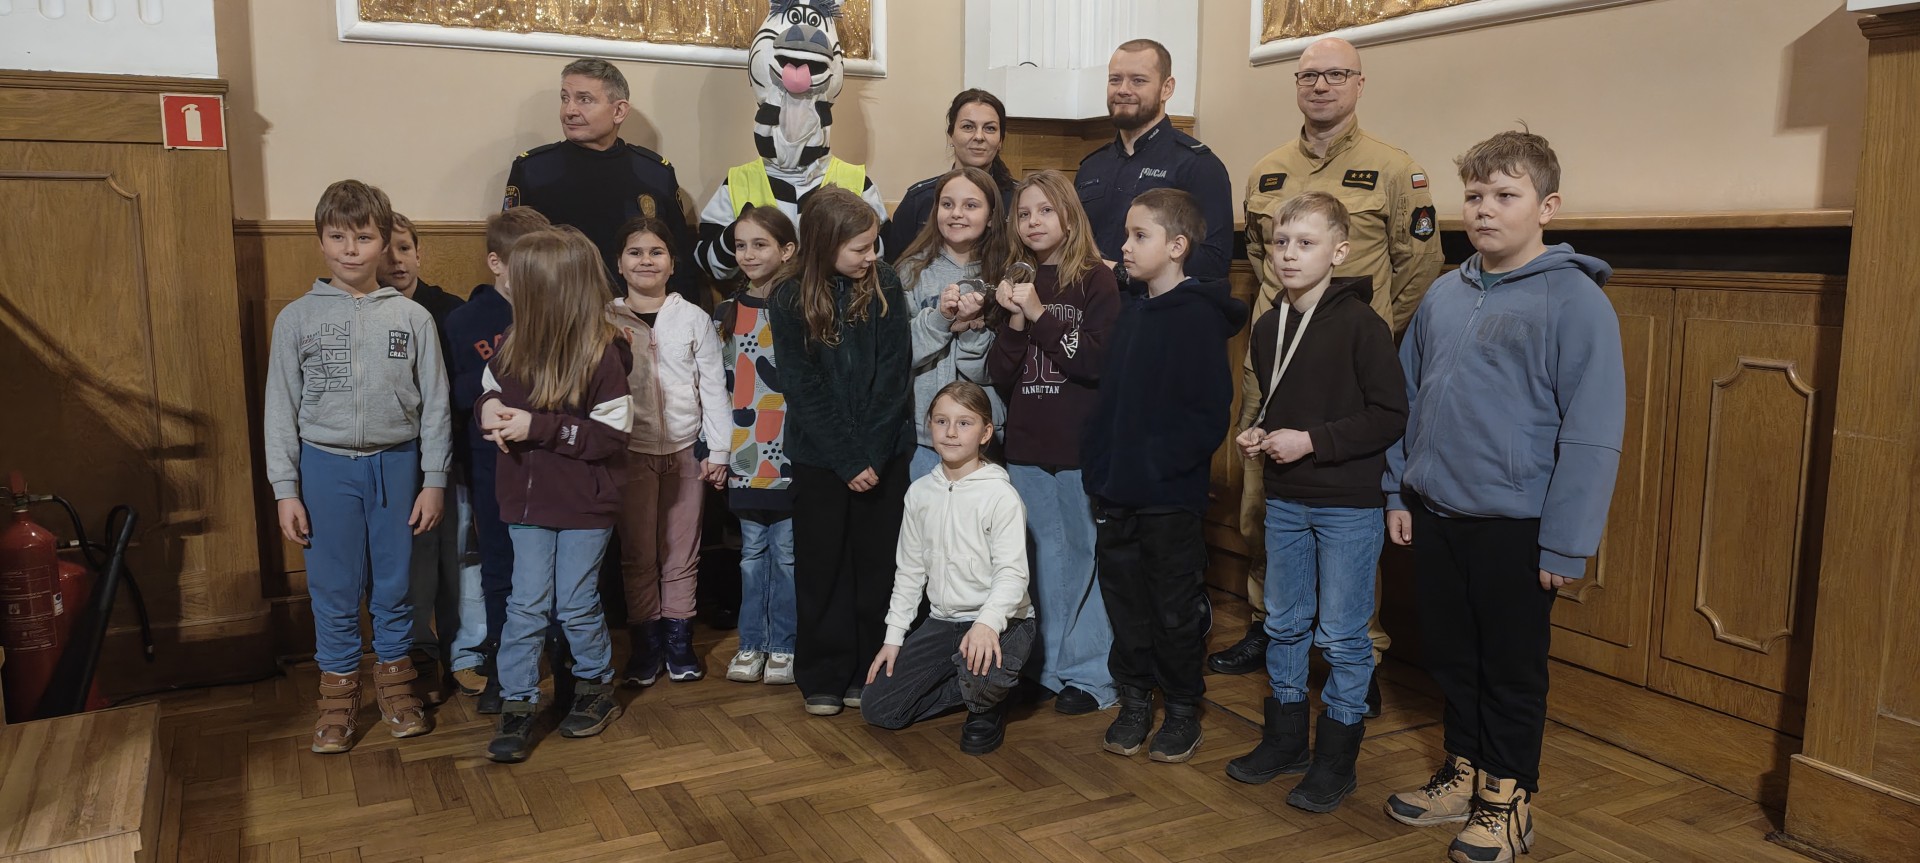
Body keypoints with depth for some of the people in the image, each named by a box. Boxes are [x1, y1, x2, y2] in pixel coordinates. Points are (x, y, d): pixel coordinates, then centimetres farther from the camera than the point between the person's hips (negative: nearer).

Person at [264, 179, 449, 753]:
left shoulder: (413, 317, -1)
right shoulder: (296, 319, 0)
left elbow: (435, 404, 1)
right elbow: (281, 409, 1)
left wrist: (434, 480, -1)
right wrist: (285, 490, -2)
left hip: (397, 463, 0)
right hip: (326, 466, 0)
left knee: (395, 583, 9)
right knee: (333, 588, 6)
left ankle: (396, 683, 26)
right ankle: (338, 694, 22)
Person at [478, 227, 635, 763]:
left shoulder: (601, 354, -17)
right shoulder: (515, 345, -1)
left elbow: (612, 435, -18)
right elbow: (489, 389, 16)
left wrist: (539, 427, -23)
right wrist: (489, 408, -8)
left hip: (584, 505, -4)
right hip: (528, 499, 4)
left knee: (575, 604, 8)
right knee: (527, 604, 5)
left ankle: (596, 687, 31)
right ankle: (518, 706, 14)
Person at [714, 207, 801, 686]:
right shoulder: (728, 313, 9)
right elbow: (718, 385, 13)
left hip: (790, 454, -4)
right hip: (744, 457, 4)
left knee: (787, 550, 4)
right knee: (752, 551, 12)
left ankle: (783, 646, 16)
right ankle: (752, 643, 23)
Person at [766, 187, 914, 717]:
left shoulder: (884, 286, -5)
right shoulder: (792, 299, -7)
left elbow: (895, 374, -7)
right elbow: (803, 389, -8)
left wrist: (872, 454, -13)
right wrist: (846, 461, -13)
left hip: (884, 453, 1)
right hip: (819, 455, 0)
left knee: (877, 563, 7)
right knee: (822, 564, 8)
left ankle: (868, 669, 20)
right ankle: (823, 677, 19)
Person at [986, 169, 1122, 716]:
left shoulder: (1096, 279, -3)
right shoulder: (1015, 285, 12)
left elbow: (1098, 362, -13)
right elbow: (999, 376, 7)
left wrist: (1041, 315, -17)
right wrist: (1015, 321, -9)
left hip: (1082, 447, -4)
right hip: (1026, 448, 5)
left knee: (1086, 556, 1)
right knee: (1043, 559, 12)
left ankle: (1091, 675, 13)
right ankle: (1047, 667, 24)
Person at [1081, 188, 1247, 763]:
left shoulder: (1199, 316, -13)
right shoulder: (1131, 313, 11)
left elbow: (1210, 414, -17)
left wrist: (1163, 462, -19)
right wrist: (1097, 462, 7)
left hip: (1169, 497, -7)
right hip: (1116, 491, 7)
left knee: (1176, 608, 8)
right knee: (1125, 602, 15)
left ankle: (1183, 709, 24)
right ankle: (1135, 699, 30)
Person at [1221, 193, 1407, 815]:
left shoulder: (1360, 324, -13)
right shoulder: (1267, 328, 6)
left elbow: (1391, 416, -16)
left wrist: (1312, 441, -20)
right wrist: (1257, 434, -1)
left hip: (1349, 505, -6)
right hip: (1285, 501, 6)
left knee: (1341, 635, 4)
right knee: (1284, 624, 16)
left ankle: (1337, 757, 19)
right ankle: (1285, 738, 32)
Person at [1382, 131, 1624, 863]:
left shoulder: (1575, 301, -12)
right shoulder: (1444, 295, 5)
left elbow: (1592, 435, -15)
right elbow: (1407, 398, 13)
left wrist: (1566, 544, -16)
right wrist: (1398, 492, 9)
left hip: (1516, 528, -5)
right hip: (1434, 517, 5)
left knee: (1513, 671, 10)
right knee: (1451, 657, 17)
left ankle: (1507, 799, 28)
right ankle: (1464, 773, 35)